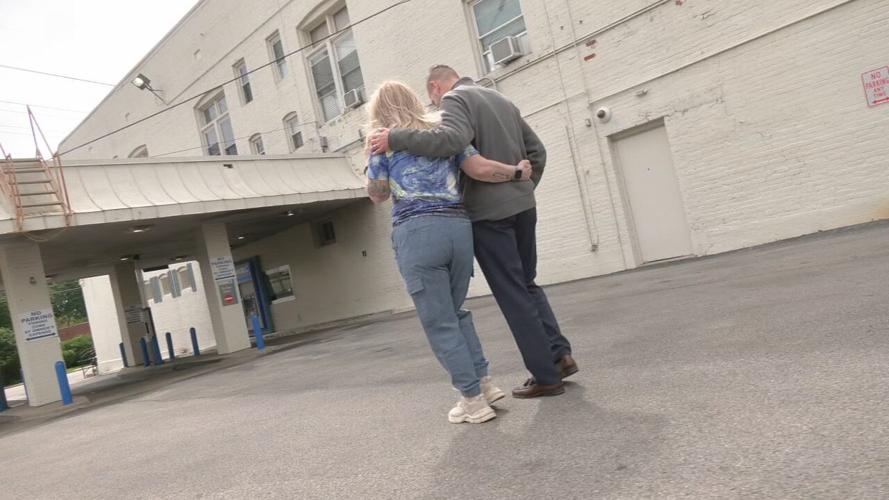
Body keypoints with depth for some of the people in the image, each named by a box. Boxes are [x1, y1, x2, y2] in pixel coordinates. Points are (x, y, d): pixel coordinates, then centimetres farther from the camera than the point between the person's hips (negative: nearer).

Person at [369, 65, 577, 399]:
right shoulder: (500, 98, 20)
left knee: (512, 295, 0)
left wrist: (396, 139, -21)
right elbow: (537, 151, 20)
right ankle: (560, 353, 13)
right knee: (527, 285, 20)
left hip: (489, 212, -7)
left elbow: (452, 140, -27)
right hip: (523, 207, 8)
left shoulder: (455, 99, -5)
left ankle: (546, 375, 5)